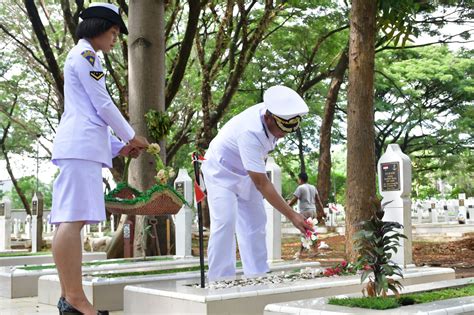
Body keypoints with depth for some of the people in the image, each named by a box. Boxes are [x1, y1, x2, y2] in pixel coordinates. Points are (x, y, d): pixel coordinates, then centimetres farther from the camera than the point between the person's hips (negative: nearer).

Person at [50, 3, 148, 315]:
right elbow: (103, 105, -6)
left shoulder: (82, 57, 30)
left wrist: (119, 146, 23)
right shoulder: (85, 54, -1)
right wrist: (132, 137, 6)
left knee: (70, 220, 3)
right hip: (82, 145, -10)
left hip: (82, 145, 10)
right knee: (73, 219, -16)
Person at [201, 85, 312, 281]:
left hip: (245, 173, 8)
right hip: (221, 171, -8)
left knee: (255, 224, 4)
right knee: (224, 222, -20)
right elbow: (261, 184, -38)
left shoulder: (273, 114, -16)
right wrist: (292, 216, -39)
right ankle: (221, 280, -14)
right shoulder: (250, 133, -40)